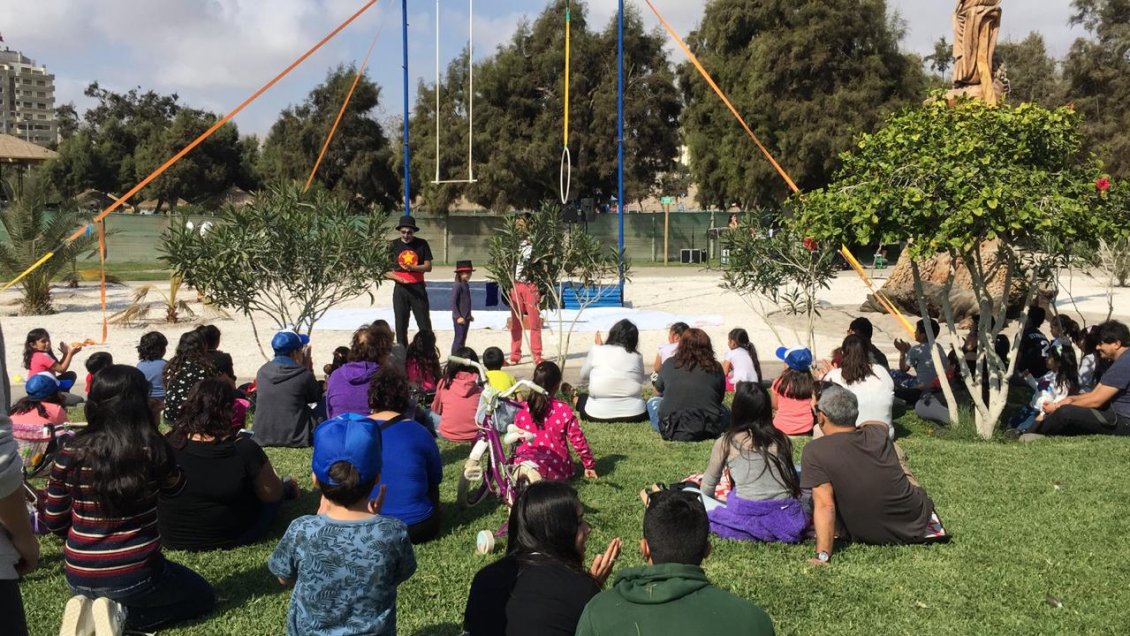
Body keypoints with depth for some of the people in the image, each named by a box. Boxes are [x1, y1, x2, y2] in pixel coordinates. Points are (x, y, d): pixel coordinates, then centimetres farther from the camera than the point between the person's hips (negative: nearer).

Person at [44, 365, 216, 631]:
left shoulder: (71, 453, -8)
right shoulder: (152, 449, -16)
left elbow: (54, 522, 1)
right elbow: (175, 487, 7)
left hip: (80, 578, 5)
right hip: (134, 575, -5)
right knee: (203, 596, 21)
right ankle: (123, 615, -1)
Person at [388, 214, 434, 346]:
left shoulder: (422, 244, 1)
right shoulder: (394, 245, 2)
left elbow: (428, 266, -1)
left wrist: (412, 267, -17)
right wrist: (399, 279, -16)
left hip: (418, 288, -1)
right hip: (400, 288, 1)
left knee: (424, 323, -1)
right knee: (401, 325, 5)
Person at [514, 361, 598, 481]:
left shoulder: (523, 409, 3)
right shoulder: (564, 410, -7)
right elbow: (578, 440, -2)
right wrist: (589, 465, 9)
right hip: (556, 465, -3)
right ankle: (533, 471, -36)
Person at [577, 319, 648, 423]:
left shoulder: (596, 351, -4)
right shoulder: (637, 356, -1)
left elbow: (584, 377, 12)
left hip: (598, 415, 1)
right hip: (633, 415, -1)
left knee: (583, 398, 34)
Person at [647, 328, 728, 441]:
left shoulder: (669, 364, 3)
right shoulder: (716, 368, 2)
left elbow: (658, 391, 19)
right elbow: (720, 398, 15)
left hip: (672, 432, -1)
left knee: (653, 401, 27)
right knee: (724, 411, 33)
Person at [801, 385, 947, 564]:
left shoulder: (814, 452, -20)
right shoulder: (878, 433, -7)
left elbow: (824, 505, -28)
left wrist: (822, 555, -28)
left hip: (869, 537, -3)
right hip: (917, 524, 3)